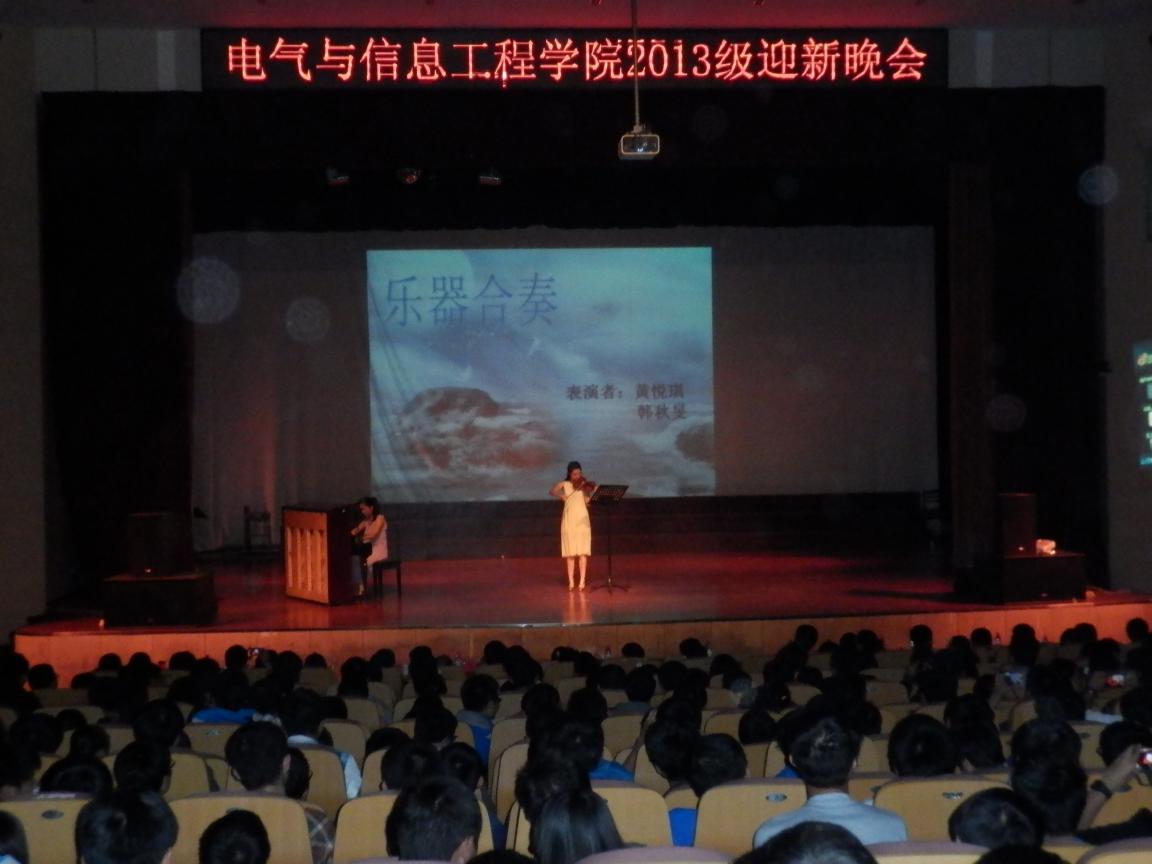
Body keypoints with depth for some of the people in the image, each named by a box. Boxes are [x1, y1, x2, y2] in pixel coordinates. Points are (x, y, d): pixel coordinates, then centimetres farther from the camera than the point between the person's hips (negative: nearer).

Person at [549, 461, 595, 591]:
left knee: (582, 551, -6)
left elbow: (589, 501, -9)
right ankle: (571, 581, 2)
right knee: (570, 552, -1)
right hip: (569, 521, 1)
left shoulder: (585, 485, 2)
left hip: (582, 520, -1)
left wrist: (594, 492, -28)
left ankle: (582, 581, -4)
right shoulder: (565, 484, 7)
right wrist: (561, 495, -14)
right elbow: (551, 491, 4)